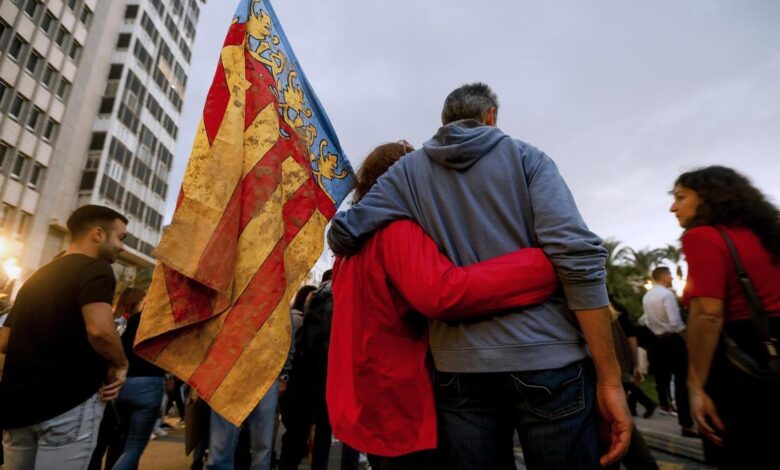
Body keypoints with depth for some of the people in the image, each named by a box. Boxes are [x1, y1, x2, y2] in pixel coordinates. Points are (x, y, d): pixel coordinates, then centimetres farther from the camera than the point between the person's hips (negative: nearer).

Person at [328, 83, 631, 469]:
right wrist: (609, 376, -6)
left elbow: (342, 233, 3)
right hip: (549, 360, -1)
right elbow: (577, 255, -8)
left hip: (460, 366, 2)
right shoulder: (525, 157, 4)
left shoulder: (409, 170, 8)